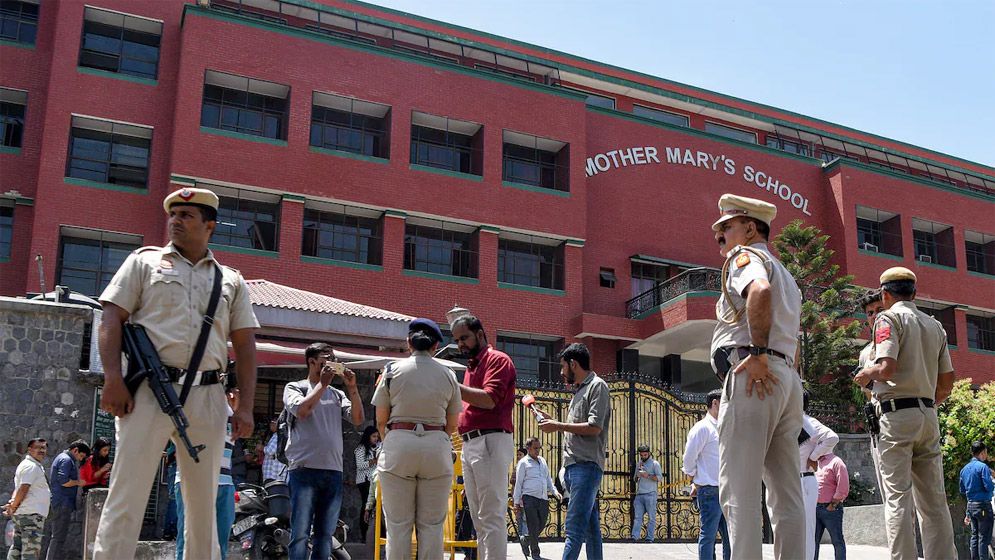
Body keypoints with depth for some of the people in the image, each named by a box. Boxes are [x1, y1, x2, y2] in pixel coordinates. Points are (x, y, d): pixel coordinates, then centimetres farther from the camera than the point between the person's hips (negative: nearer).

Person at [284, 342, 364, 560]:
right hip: (304, 469, -5)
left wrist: (352, 388, -1)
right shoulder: (295, 387, 7)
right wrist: (322, 383, -6)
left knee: (325, 535, 7)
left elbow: (357, 419, 8)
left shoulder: (337, 394, 18)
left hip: (333, 471, 5)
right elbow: (301, 411, -12)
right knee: (300, 534, -7)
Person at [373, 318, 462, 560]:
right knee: (432, 524, 6)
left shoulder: (393, 370, 2)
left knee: (398, 523, 5)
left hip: (398, 443, -1)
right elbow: (452, 424, 10)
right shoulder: (448, 375, 6)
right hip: (437, 446, 1)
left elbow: (381, 421, 5)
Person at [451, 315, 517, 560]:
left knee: (491, 516, -12)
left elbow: (489, 399, -16)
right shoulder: (471, 367, 24)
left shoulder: (498, 360, -1)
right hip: (469, 445, 9)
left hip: (490, 442, -9)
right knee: (479, 518, 9)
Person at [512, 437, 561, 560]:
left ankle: (525, 540, 30)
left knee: (541, 525, 6)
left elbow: (549, 479, 26)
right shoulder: (523, 463, 2)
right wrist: (516, 502, -3)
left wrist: (555, 491, 9)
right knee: (534, 525, -7)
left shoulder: (542, 461, 19)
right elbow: (518, 483, 1)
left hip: (543, 499, 6)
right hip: (529, 498, -6)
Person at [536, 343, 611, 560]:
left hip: (586, 465, -9)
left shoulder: (597, 386, -4)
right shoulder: (580, 390, 23)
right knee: (590, 527, 8)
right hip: (573, 466, 9)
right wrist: (552, 421, 15)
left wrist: (558, 426, -9)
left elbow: (594, 427, -15)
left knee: (574, 527, -15)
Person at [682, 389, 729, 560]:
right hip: (710, 491, -8)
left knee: (729, 535, 10)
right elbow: (689, 459, -9)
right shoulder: (702, 428, -9)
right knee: (708, 535, -4)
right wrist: (695, 483, -2)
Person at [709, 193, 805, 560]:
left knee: (738, 490, -11)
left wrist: (758, 352, -22)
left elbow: (759, 290, -24)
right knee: (787, 493, 7)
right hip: (788, 379, 9)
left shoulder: (746, 256, 1)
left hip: (752, 376, -9)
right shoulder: (784, 273, 30)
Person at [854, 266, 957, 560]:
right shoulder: (935, 325, 17)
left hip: (896, 414, -6)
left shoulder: (889, 318, -3)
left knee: (898, 497, -7)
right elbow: (947, 382, 15)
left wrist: (866, 375, 3)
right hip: (928, 414, 6)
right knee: (934, 500, 7)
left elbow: (886, 368, -17)